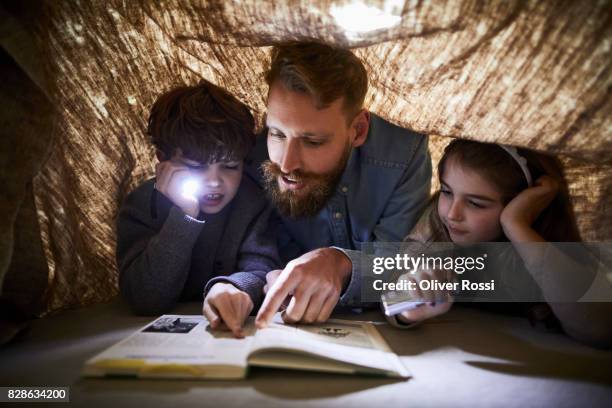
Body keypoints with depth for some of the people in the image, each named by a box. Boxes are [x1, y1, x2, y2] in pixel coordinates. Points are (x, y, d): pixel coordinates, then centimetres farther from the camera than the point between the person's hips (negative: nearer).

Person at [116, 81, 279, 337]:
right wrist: (184, 215, -26)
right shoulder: (140, 205, -8)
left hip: (236, 332, 1)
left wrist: (233, 287, -41)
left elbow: (262, 269, -18)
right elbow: (145, 300, -19)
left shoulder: (254, 200, -6)